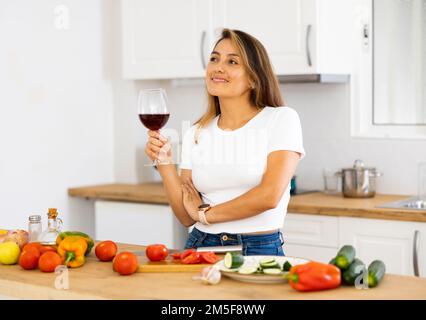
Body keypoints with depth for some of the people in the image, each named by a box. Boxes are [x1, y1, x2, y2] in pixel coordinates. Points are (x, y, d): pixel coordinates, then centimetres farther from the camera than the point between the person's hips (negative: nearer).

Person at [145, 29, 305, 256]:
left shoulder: (281, 119, -3)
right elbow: (187, 218, 6)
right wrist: (165, 163, -6)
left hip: (260, 251, -3)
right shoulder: (195, 134, 9)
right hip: (201, 247, 4)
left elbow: (269, 196, -14)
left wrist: (206, 212, -3)